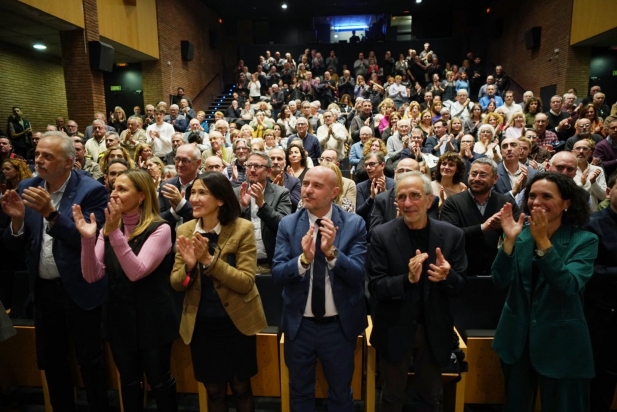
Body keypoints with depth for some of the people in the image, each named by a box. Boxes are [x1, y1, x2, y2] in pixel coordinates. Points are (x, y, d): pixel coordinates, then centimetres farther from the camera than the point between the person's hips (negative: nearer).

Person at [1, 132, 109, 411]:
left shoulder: (91, 190, -14)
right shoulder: (27, 189, 1)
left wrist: (51, 213, -30)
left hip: (79, 290, -5)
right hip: (43, 289, 5)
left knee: (89, 361, 10)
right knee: (50, 360, 20)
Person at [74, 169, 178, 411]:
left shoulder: (159, 229, -16)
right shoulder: (108, 228, 2)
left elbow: (136, 272, -26)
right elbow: (92, 276, -5)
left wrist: (116, 233, -31)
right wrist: (88, 238, -20)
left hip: (151, 319, -5)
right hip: (119, 318, 5)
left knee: (159, 380, 11)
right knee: (128, 381, 21)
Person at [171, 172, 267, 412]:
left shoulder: (242, 229, -14)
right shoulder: (185, 231, -2)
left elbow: (246, 282, -19)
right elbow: (176, 284, -2)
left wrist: (209, 259, -29)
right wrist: (188, 265, -23)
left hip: (236, 323, -3)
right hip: (201, 325, 3)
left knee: (241, 388, 16)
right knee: (213, 390, 19)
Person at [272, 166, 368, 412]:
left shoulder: (354, 224, -11)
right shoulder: (288, 224, -7)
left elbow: (360, 274, -17)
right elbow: (277, 274, -14)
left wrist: (332, 252, -34)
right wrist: (304, 258, -32)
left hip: (340, 325, -1)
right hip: (299, 324, 2)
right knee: (300, 392, 24)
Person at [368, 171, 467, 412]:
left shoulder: (452, 235, -8)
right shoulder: (382, 235, -14)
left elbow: (460, 286, -5)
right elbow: (375, 287, -16)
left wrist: (447, 276, -27)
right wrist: (408, 278, -32)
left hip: (434, 331, 2)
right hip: (394, 331, -2)